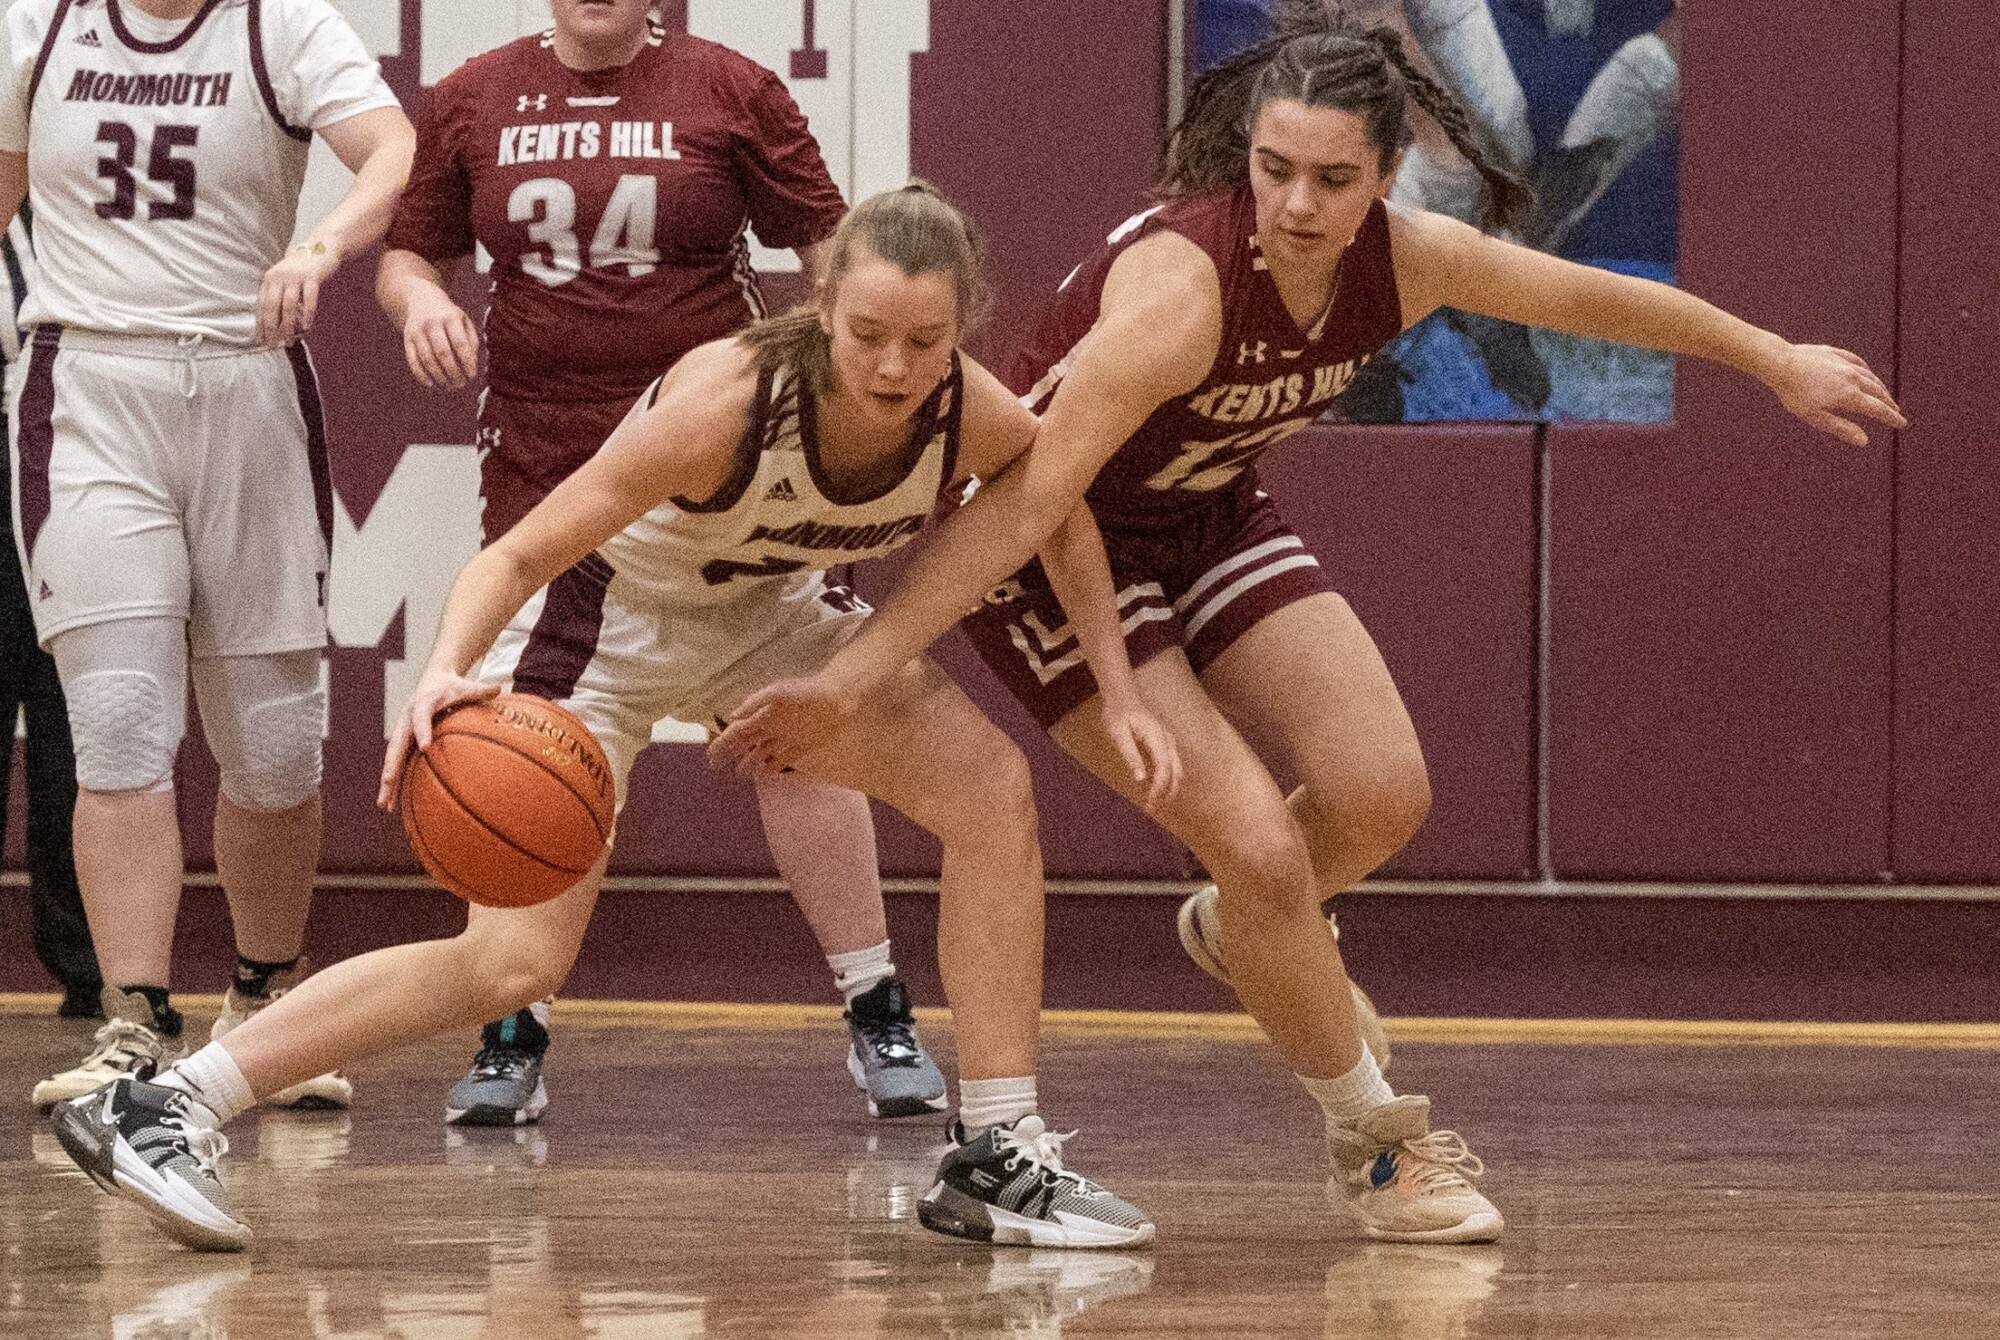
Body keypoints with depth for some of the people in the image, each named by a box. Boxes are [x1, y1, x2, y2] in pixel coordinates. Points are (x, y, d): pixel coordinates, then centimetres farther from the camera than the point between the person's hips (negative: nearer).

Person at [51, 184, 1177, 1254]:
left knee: (991, 787, -12)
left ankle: (998, 1158, -3)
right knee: (515, 960, -15)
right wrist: (444, 674, -51)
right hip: (603, 612, -6)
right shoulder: (726, 402, -37)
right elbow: (516, 556, -32)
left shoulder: (975, 419, -23)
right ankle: (161, 1112, -9)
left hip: (759, 613, 6)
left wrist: (1119, 692, -5)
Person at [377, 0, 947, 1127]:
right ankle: (513, 1042, 10)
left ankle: (880, 1019, 7)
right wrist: (422, 303, -8)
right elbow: (409, 252, 14)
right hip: (544, 469, 2)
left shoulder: (729, 91, 0)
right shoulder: (476, 101, 7)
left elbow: (834, 249, 3)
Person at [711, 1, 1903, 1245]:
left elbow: (1595, 298, 3)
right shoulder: (1181, 286, -37)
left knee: (1382, 795, -5)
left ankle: (1245, 933, 31)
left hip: (1209, 516, 6)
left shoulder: (1407, 261, -16)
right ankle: (1375, 1141, 10)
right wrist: (852, 677, -43)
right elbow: (1026, 499, -39)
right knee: (1262, 847, -14)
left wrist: (1779, 360, 17)